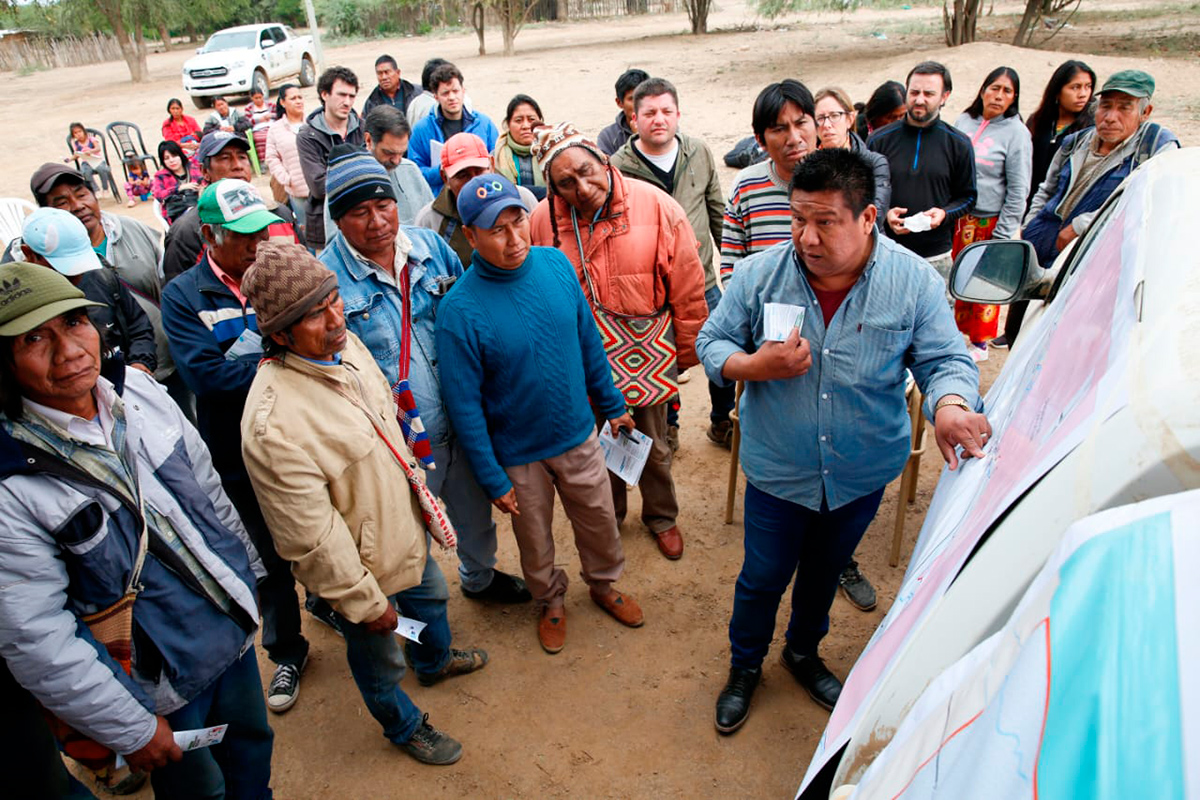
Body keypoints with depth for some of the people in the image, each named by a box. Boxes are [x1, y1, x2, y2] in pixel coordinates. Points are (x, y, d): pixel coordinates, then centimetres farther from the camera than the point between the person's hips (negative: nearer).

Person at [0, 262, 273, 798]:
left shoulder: (137, 391, -9)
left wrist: (249, 571, 14)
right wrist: (132, 730, -12)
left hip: (234, 623, 5)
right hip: (160, 680, -5)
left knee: (252, 745, 26)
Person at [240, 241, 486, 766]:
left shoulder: (346, 345, -11)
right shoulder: (273, 423, -37)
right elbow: (312, 538, -28)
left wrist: (416, 490, 17)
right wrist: (366, 603, -17)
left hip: (405, 528, 8)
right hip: (361, 563, -8)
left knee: (429, 596, 34)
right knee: (380, 660, 20)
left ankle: (436, 661, 67)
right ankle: (404, 727, 52)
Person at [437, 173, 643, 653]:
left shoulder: (557, 265, -11)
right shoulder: (459, 309, -24)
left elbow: (588, 341, 2)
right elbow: (464, 404, -16)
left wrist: (612, 406, 10)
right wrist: (492, 478, -12)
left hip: (578, 435, 4)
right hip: (518, 455, -3)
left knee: (598, 519, 22)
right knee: (535, 539, 20)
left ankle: (604, 584, 52)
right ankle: (551, 602, 50)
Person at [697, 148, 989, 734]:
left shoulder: (914, 281, -13)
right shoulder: (758, 275, -14)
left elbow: (946, 360, -9)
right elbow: (712, 342, -5)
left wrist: (949, 406, -32)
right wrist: (754, 366, -26)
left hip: (864, 472, 2)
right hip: (779, 470, -1)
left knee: (826, 570, 25)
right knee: (763, 576, 13)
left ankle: (804, 652, 55)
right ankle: (744, 665, 43)